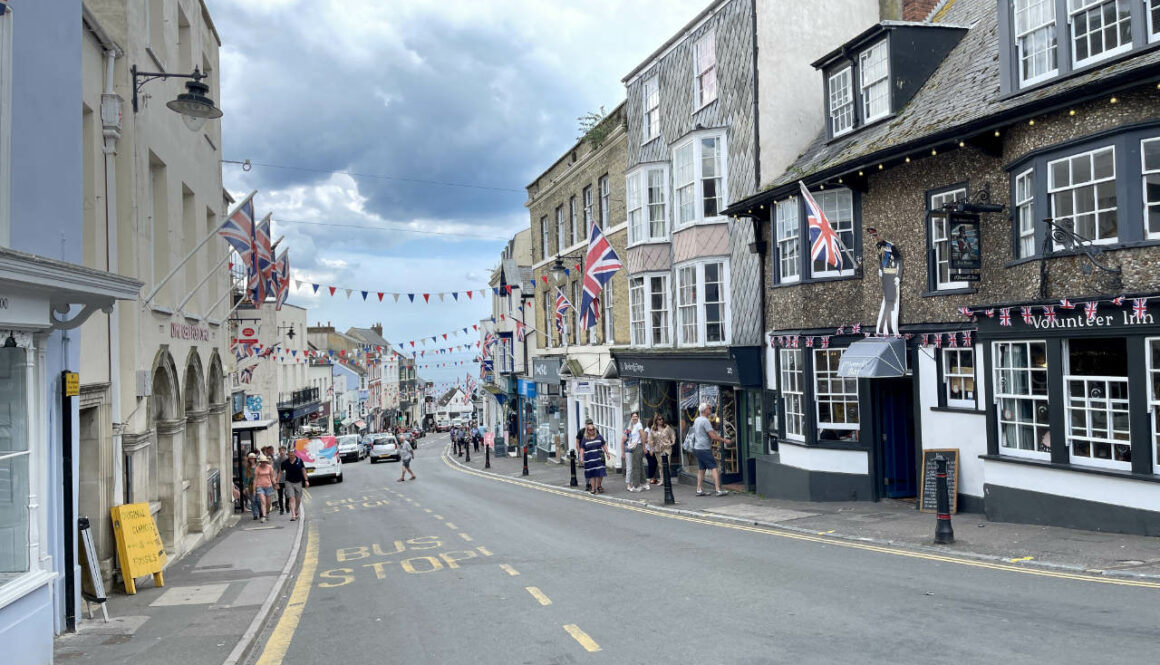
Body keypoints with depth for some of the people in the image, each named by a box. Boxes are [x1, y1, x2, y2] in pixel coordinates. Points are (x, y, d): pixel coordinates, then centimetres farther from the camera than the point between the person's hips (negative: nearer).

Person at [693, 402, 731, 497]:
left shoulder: (696, 420, 14)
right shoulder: (705, 421, -15)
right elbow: (713, 436, -18)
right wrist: (725, 440, -11)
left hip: (697, 448, 9)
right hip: (704, 449, -9)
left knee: (701, 469, 12)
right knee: (714, 468, -9)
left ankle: (699, 490, 11)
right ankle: (718, 490, -14)